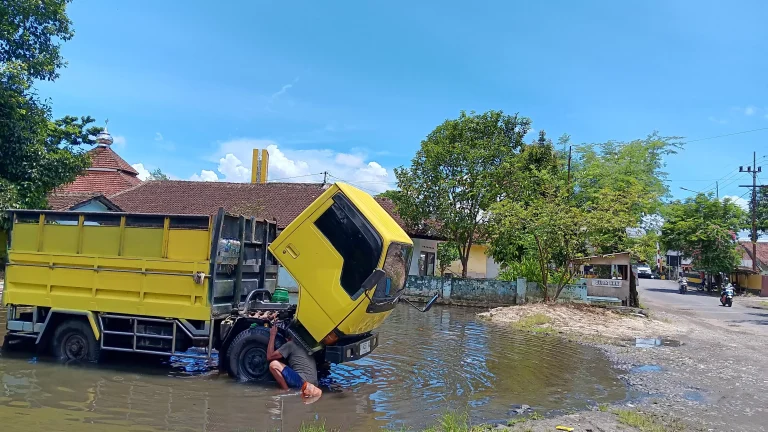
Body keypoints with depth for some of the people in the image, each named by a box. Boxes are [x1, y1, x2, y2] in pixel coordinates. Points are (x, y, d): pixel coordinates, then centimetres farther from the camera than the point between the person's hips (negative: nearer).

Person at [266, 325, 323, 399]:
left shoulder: (290, 344, 4)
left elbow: (270, 357, 3)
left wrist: (272, 335, 11)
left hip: (301, 381, -8)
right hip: (312, 383, 8)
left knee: (274, 364, -7)